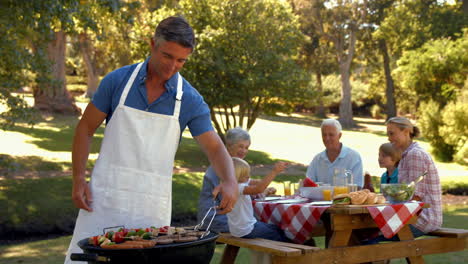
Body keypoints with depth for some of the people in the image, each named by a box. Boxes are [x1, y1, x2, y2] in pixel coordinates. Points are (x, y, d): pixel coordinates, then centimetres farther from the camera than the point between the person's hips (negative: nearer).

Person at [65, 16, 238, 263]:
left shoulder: (191, 101, -1)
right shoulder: (118, 80, -2)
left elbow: (215, 148, -4)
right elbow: (85, 129, 5)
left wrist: (229, 181, -24)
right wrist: (78, 180, -4)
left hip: (152, 205, 1)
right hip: (105, 196, 0)